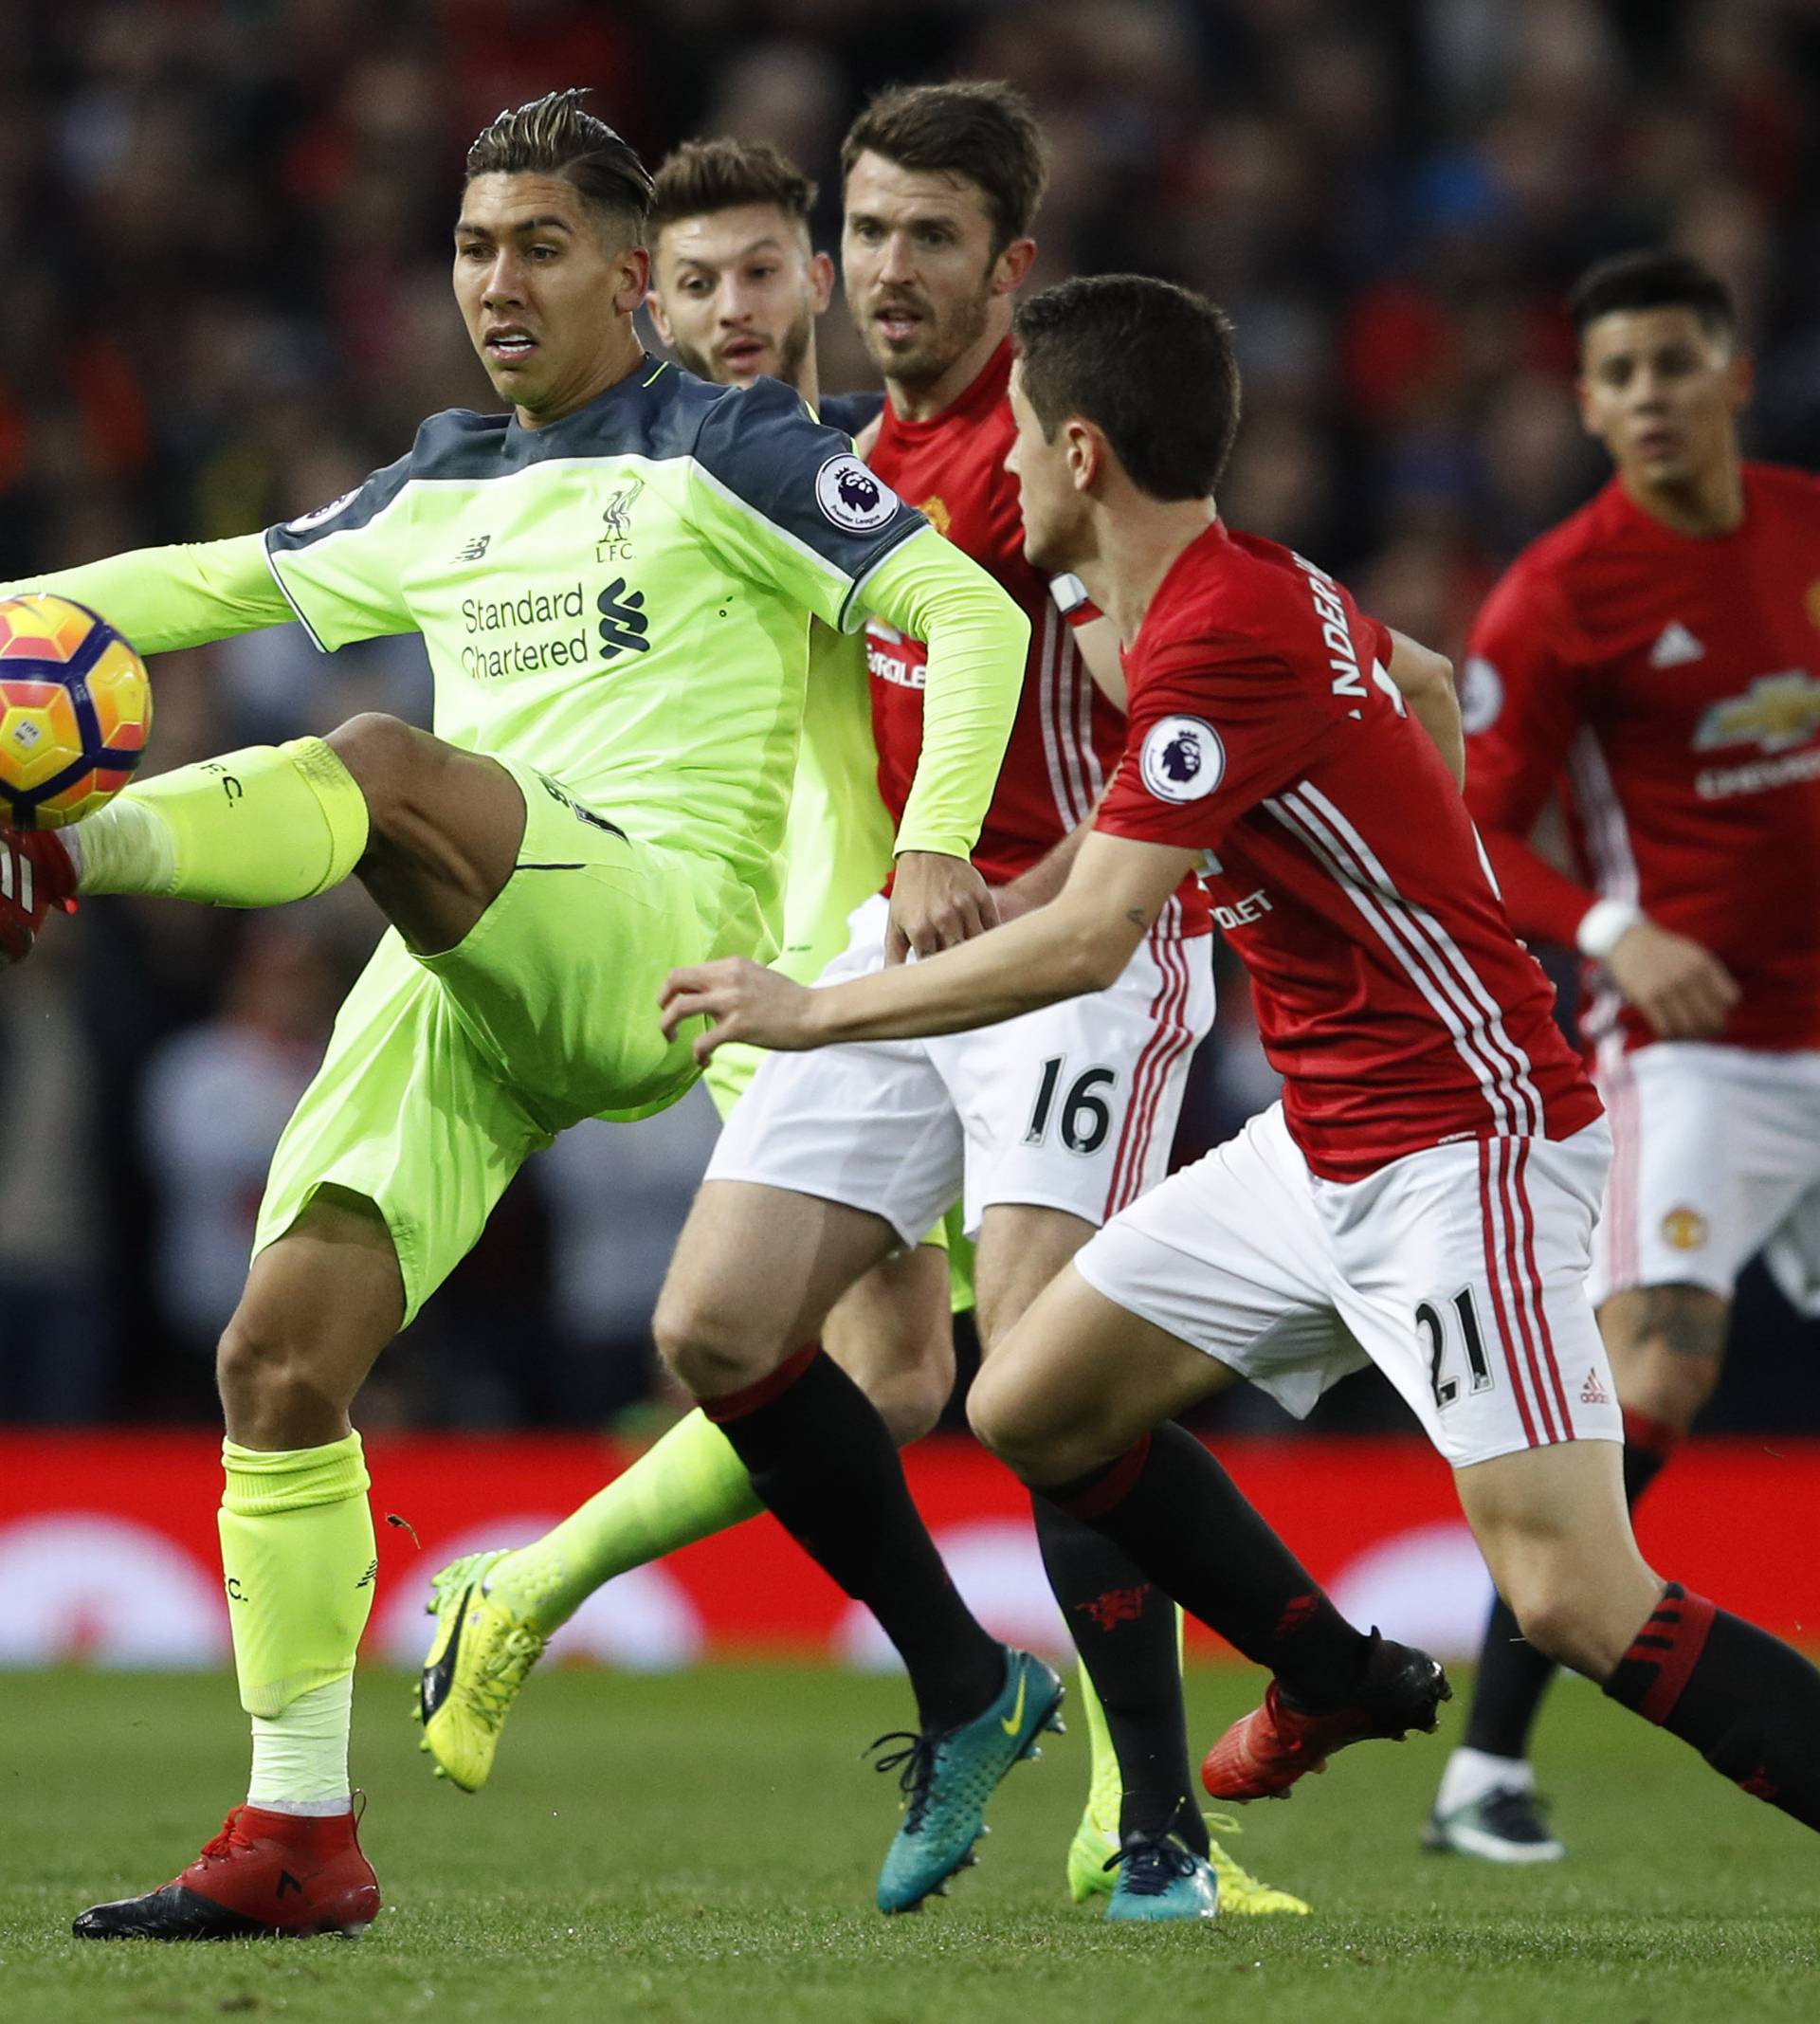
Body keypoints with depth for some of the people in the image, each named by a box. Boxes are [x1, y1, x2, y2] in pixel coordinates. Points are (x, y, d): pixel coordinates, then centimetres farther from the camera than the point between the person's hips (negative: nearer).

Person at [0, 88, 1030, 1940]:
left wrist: (934, 845, -17)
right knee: (281, 1355, -7)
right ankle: (298, 1840, -3)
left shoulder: (724, 450, 5)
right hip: (460, 986, 6)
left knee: (382, 764, -34)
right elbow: (226, 579, 37)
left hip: (657, 929, -6)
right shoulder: (439, 493, 24)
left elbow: (971, 612, -2)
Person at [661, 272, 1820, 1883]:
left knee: (1574, 1599, -17)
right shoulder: (1272, 592, 8)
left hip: (1461, 1144, -10)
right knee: (1033, 1408, 12)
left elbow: (1088, 942, -27)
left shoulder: (1222, 643, -21)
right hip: (1326, 1145, 10)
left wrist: (816, 1011, -17)